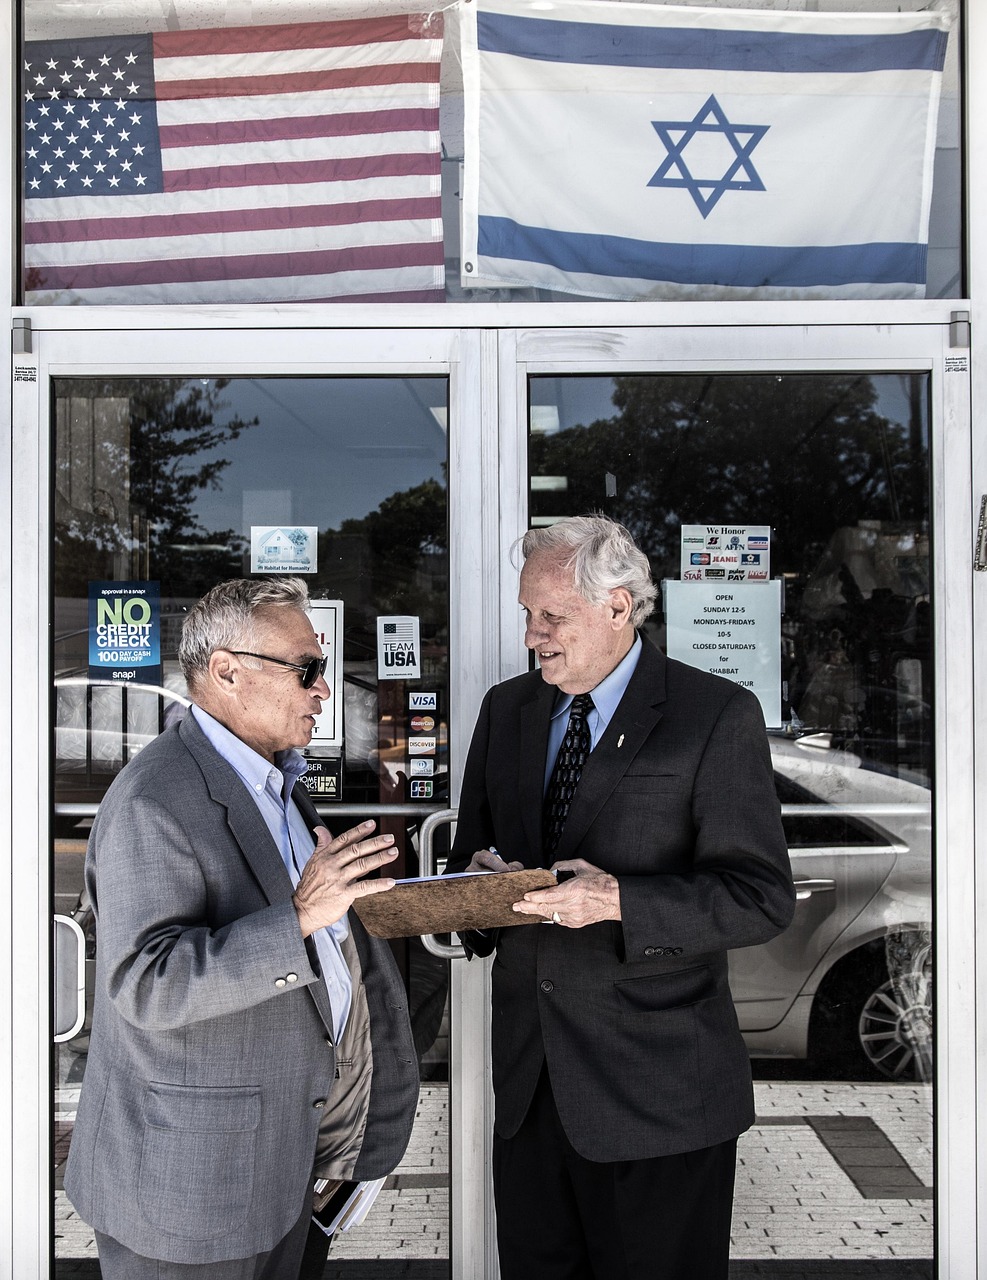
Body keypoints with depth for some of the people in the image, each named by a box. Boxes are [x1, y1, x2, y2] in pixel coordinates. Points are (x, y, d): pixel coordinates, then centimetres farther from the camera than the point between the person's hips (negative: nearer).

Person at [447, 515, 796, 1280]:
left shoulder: (718, 716, -10)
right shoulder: (506, 708, 8)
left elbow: (763, 897, -13)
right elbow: (473, 848, 15)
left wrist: (619, 901, -25)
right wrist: (478, 879, -8)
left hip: (657, 1095, -5)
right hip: (528, 1077, 5)